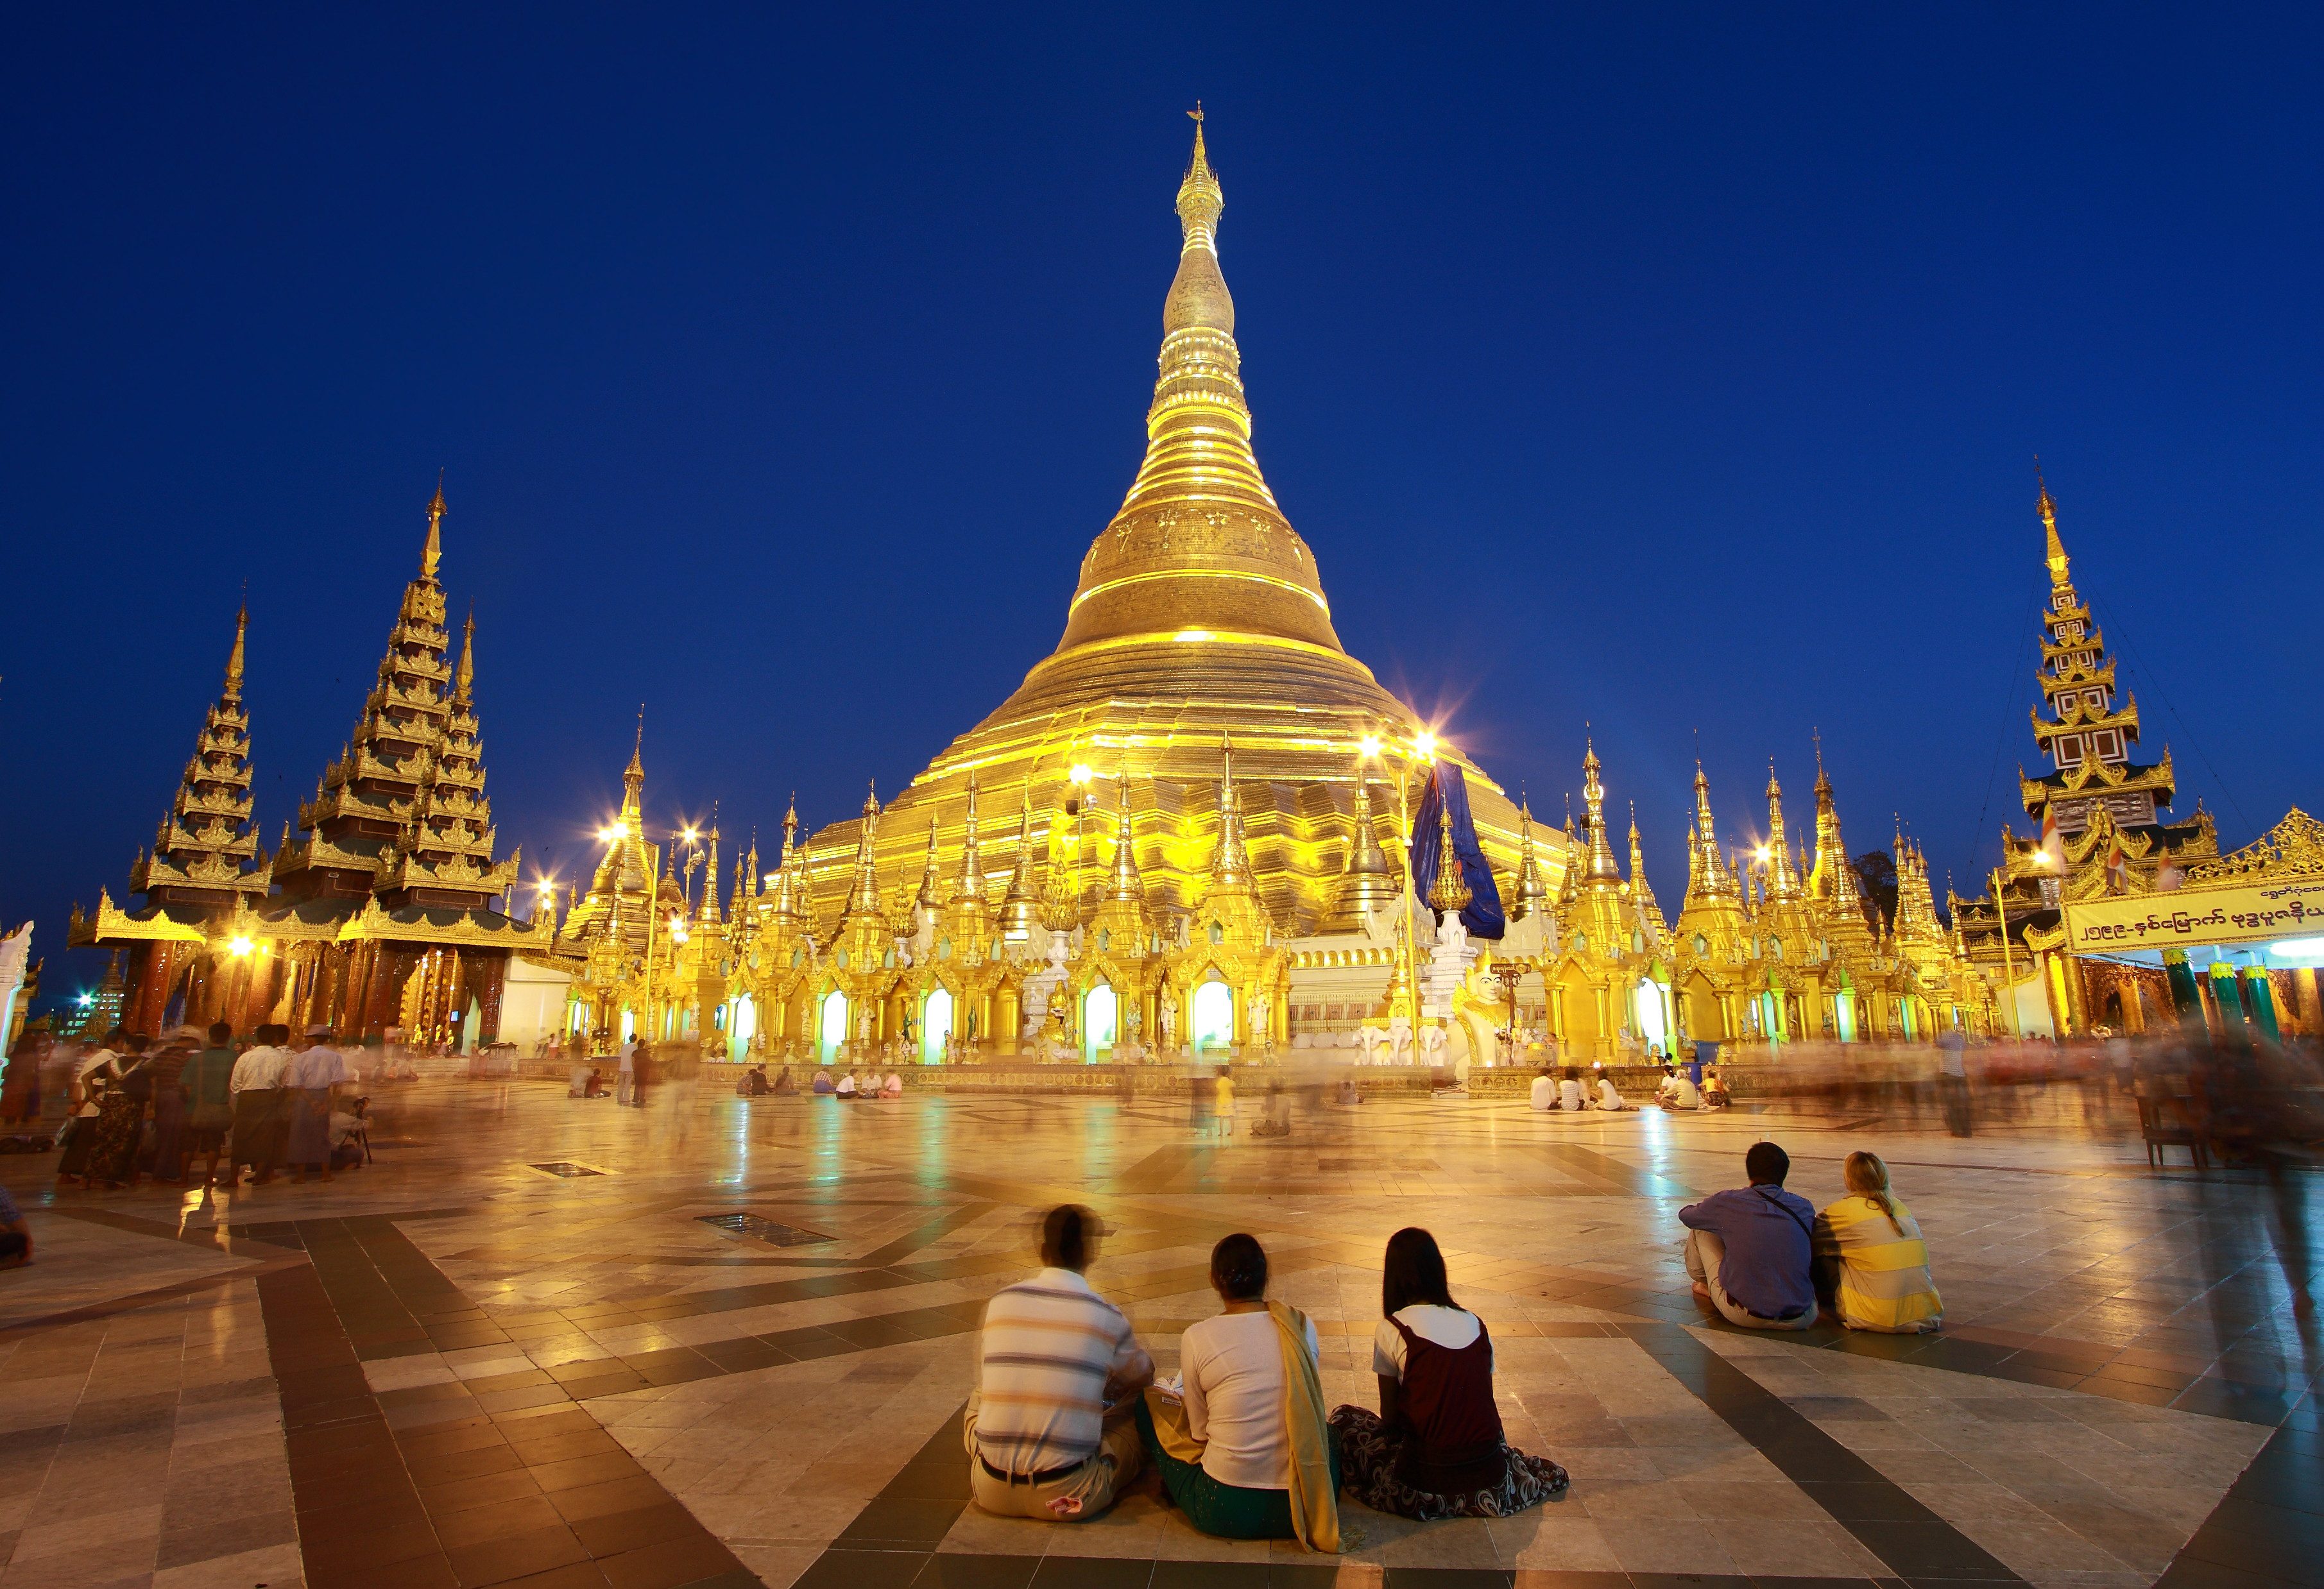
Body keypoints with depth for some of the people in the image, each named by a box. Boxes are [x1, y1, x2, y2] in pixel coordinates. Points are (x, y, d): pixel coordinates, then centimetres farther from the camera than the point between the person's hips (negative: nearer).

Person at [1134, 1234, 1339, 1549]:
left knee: (1149, 1401, 19)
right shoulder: (1303, 1326, -2)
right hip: (1303, 1508, 2)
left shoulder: (1196, 1337, -10)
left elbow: (1199, 1431, 1)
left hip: (1223, 1512, -2)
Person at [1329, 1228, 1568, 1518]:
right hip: (1490, 1473, 5)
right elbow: (1485, 1403, 12)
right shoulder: (1477, 1325, 3)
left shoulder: (1391, 1329, -10)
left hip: (1428, 1476, -5)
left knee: (1343, 1418, 16)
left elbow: (1389, 1417, -2)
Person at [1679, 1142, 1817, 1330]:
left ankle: (1704, 1284, 40)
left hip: (1743, 1316, -3)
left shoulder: (1726, 1202, -10)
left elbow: (1685, 1215, 11)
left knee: (1700, 1229, 15)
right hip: (1800, 1320, 3)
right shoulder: (1805, 1207, -1)